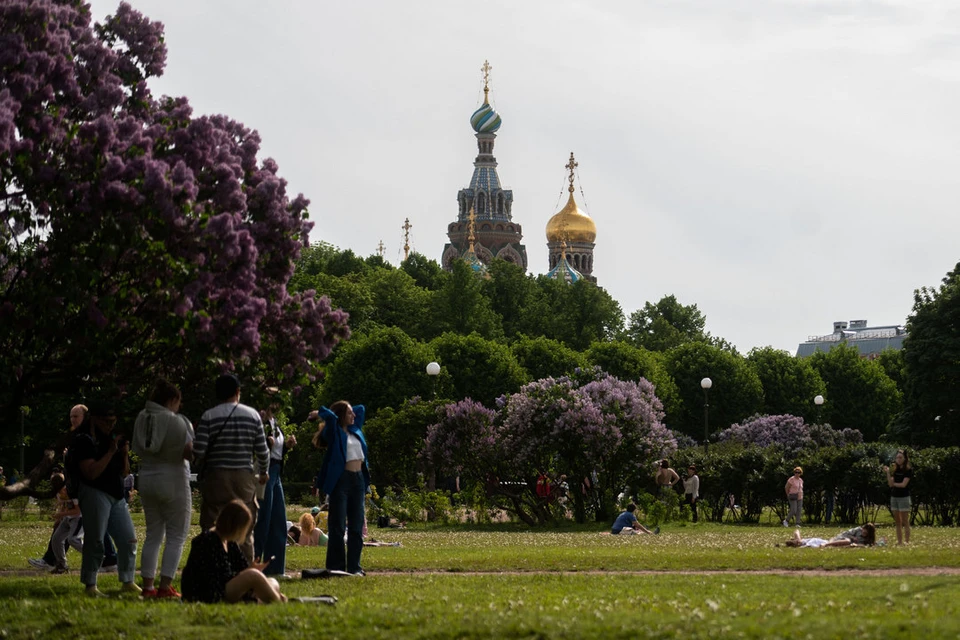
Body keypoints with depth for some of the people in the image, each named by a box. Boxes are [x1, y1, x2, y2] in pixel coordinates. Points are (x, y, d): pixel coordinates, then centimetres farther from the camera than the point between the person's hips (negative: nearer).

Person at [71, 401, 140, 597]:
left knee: (128, 540, 4)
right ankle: (90, 585, -1)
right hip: (95, 494, -8)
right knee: (95, 541, -7)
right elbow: (91, 473, -20)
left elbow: (124, 473, 19)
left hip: (117, 497, 8)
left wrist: (125, 455, 1)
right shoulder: (84, 441, -8)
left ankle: (127, 582, 13)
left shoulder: (111, 440, 17)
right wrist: (110, 452, -19)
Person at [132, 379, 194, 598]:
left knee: (153, 534, 13)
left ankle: (148, 586, 10)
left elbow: (138, 450, 8)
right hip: (173, 480, -6)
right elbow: (190, 452, -13)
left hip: (147, 479, 6)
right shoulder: (176, 422, -17)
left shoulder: (142, 418, 1)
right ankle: (165, 586, -7)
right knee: (176, 535, 2)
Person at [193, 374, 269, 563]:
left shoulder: (209, 416, -4)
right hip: (244, 479, 2)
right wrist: (263, 472, 22)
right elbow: (262, 451, 4)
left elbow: (198, 451, -10)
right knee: (245, 533, 8)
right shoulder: (252, 415, 3)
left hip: (216, 478, -2)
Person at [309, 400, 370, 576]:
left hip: (358, 479, 7)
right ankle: (336, 567, -3)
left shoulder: (355, 429, 17)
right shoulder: (334, 432, -3)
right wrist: (318, 414, -2)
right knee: (338, 526, -5)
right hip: (341, 480, -7)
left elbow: (361, 408, 29)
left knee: (357, 525, 6)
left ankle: (354, 566, 10)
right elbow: (331, 417, -23)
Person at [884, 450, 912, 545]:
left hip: (904, 497, -6)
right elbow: (890, 483, 3)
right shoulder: (895, 470, 12)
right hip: (894, 497, 6)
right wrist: (888, 473, -7)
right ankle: (899, 541, 8)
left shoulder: (908, 470, -5)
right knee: (897, 522, 6)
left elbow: (903, 484, -13)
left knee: (905, 521, -7)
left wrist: (894, 484, 1)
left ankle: (907, 541, -8)